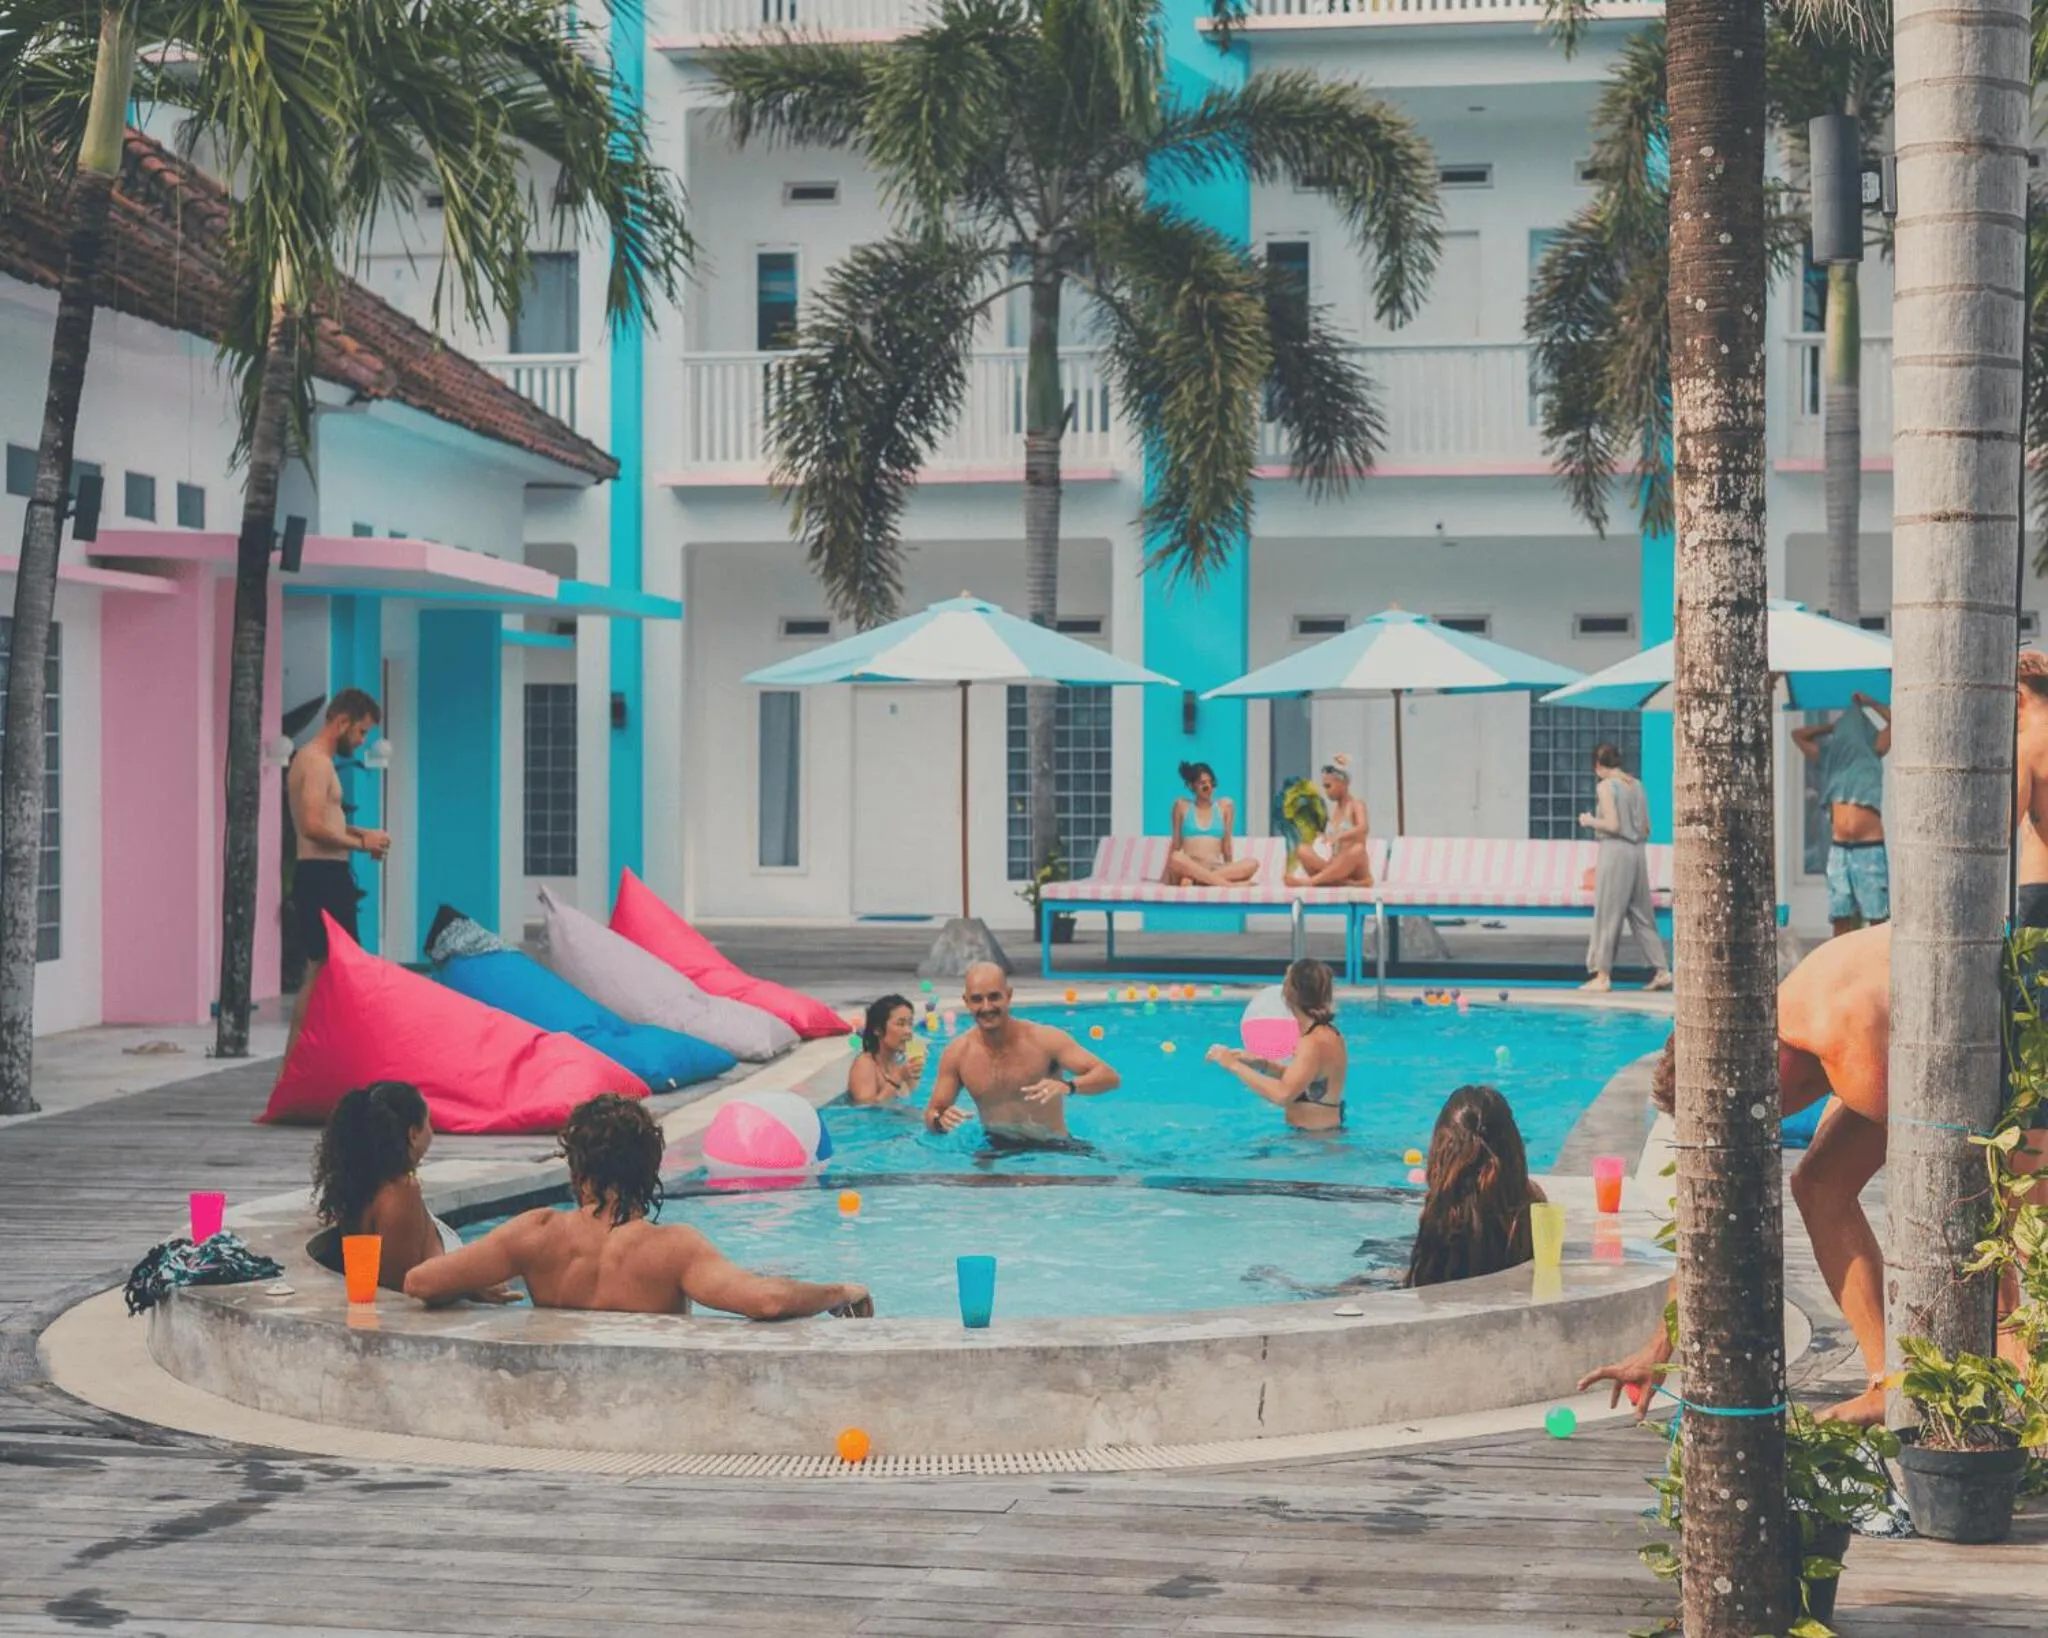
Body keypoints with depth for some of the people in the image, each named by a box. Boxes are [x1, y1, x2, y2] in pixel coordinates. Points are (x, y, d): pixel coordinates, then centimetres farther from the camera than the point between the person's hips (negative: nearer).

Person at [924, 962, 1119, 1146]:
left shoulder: (1043, 1040, -13)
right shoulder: (957, 1053, -4)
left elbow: (1111, 1078, -17)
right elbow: (931, 1115, 5)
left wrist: (1068, 1086, -38)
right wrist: (939, 1120, -22)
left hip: (1052, 1149, -2)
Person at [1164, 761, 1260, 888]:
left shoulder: (1225, 805, 12)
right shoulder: (1182, 806, 9)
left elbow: (1227, 843, 15)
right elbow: (1176, 844, 12)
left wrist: (1231, 871, 15)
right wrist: (1168, 875, 8)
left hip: (1216, 868, 2)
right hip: (1189, 867, -2)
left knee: (1252, 863, -27)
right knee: (1177, 859, -38)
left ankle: (1192, 879, -33)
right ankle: (1228, 884, -37)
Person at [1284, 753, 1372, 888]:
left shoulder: (1356, 806, -1)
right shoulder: (1334, 809, 16)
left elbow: (1362, 828, -24)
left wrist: (1337, 837, -40)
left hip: (1356, 870, -5)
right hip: (1336, 868, 5)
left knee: (1358, 848, -37)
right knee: (1302, 850, -15)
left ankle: (1310, 881, -39)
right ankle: (1347, 882, -32)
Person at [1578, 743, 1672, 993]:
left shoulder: (1606, 786, -8)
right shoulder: (1637, 785, 11)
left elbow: (1612, 825, -16)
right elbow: (1647, 828, 11)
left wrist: (1591, 822, 0)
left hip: (1615, 850, -7)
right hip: (1638, 851, 7)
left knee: (1608, 915, -1)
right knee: (1641, 915, 12)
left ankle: (1602, 975, 0)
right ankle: (1661, 970, 8)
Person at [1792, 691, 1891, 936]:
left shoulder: (1871, 754, 10)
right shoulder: (1830, 759, 18)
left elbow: (1895, 721, 5)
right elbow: (1798, 735, 29)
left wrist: (1868, 703, 17)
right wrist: (1832, 726, 29)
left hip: (1870, 849, -4)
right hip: (1839, 850, 4)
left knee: (1878, 920, -6)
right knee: (1841, 919, 0)